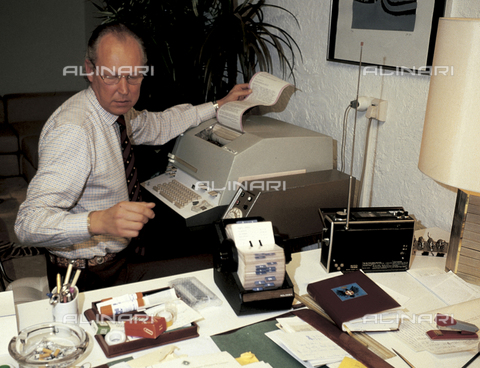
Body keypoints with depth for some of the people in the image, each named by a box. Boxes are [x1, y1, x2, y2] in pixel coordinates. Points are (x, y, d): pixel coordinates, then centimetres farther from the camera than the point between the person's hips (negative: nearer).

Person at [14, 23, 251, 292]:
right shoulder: (73, 131, -29)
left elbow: (159, 126, 21)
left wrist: (220, 105, 21)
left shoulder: (114, 108, -1)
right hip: (88, 278, -8)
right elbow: (29, 223, -34)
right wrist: (98, 221, -50)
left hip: (116, 256, 8)